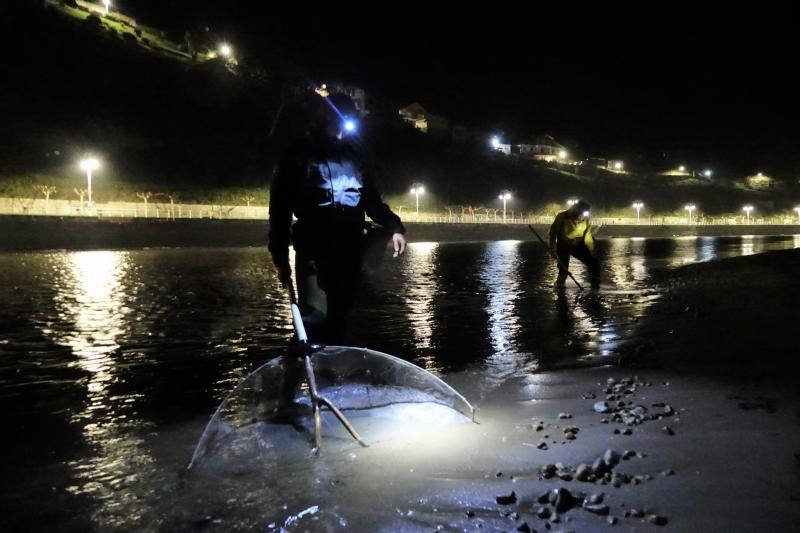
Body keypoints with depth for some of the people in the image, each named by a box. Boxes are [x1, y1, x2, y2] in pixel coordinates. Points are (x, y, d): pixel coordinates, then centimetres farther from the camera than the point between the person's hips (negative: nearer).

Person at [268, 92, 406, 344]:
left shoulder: (355, 156, 14)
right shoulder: (298, 156, 2)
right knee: (314, 318, -16)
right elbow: (280, 209, 0)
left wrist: (394, 227, 4)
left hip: (350, 253, 4)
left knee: (339, 320, 10)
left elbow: (372, 200, 20)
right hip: (314, 253, -4)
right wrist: (280, 258, -4)